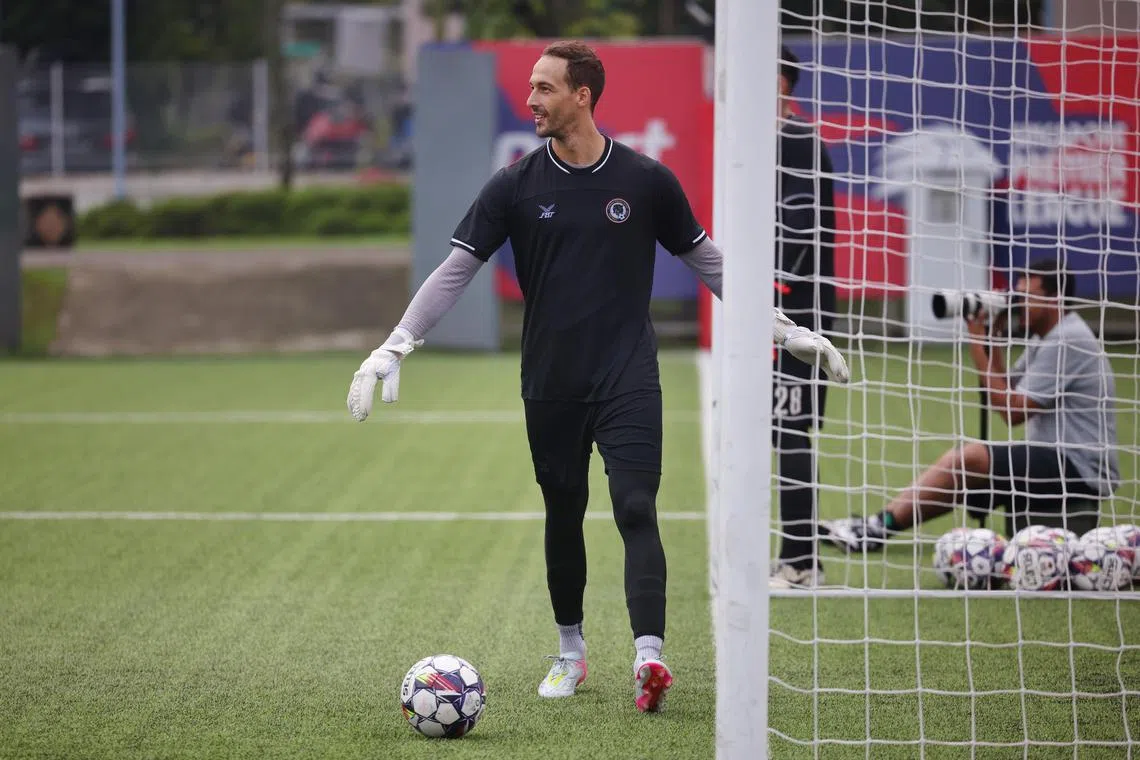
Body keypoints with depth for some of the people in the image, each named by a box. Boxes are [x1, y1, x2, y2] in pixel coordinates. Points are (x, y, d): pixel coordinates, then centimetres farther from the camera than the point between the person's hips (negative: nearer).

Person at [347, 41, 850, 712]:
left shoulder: (646, 180, -1)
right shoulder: (516, 186, 1)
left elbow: (707, 260, 10)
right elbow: (457, 269, 0)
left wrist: (788, 330, 10)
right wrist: (395, 347, -10)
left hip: (629, 379, -2)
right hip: (551, 385, 2)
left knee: (636, 509, -15)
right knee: (564, 517, 10)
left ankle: (649, 656, -25)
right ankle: (570, 652, 27)